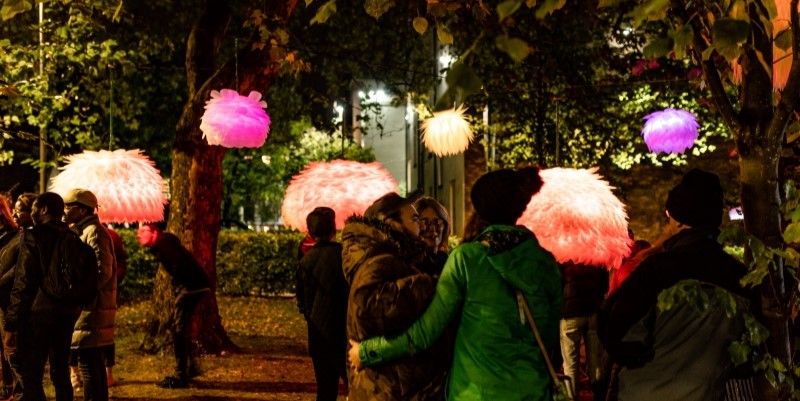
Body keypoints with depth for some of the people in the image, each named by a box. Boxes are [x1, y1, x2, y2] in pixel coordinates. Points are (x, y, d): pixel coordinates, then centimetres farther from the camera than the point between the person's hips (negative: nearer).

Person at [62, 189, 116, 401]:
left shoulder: (94, 232, -12)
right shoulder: (82, 232, 20)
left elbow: (103, 272, -20)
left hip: (91, 308, -10)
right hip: (92, 308, 10)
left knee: (88, 365, -9)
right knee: (95, 364, 14)